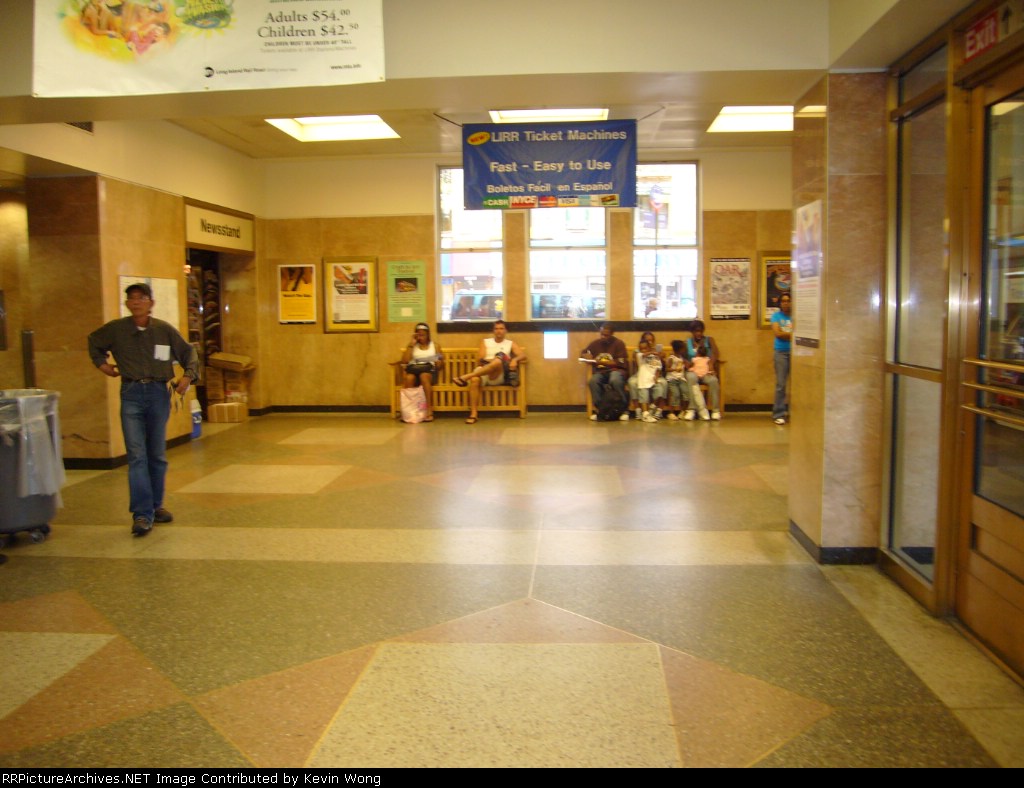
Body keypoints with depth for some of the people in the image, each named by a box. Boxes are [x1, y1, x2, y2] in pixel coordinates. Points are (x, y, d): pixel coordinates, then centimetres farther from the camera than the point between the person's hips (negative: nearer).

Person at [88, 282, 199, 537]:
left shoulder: (165, 330, 0)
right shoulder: (116, 329, 2)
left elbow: (188, 353, 10)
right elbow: (94, 341, 23)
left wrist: (188, 376, -4)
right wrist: (101, 363, 10)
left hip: (159, 393, 1)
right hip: (131, 394, -1)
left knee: (157, 455, 10)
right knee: (137, 456, -7)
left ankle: (156, 506, 23)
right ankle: (142, 514, -8)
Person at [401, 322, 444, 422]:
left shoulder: (435, 345, 19)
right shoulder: (412, 346, 21)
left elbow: (441, 360, 14)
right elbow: (404, 361, 6)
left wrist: (439, 362, -11)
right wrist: (411, 344, 5)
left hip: (430, 371, -1)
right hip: (414, 370, 1)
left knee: (424, 376, -40)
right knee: (409, 377, -38)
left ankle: (429, 411, -43)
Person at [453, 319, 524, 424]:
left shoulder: (510, 344, 19)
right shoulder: (485, 341, 23)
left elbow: (523, 355, 4)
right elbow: (480, 358, 10)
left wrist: (514, 359, -18)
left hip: (498, 376, -1)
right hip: (483, 372, 1)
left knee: (498, 361, -37)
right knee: (474, 380, -37)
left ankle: (466, 377, -38)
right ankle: (473, 414, -40)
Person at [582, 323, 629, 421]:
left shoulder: (619, 343, -1)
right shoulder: (596, 343, 11)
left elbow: (620, 363, -9)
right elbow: (582, 353, 20)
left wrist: (602, 362, -16)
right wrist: (586, 356, -6)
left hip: (616, 370, -3)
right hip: (600, 371, 3)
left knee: (615, 380, -39)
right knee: (593, 381, -33)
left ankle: (624, 409, -22)